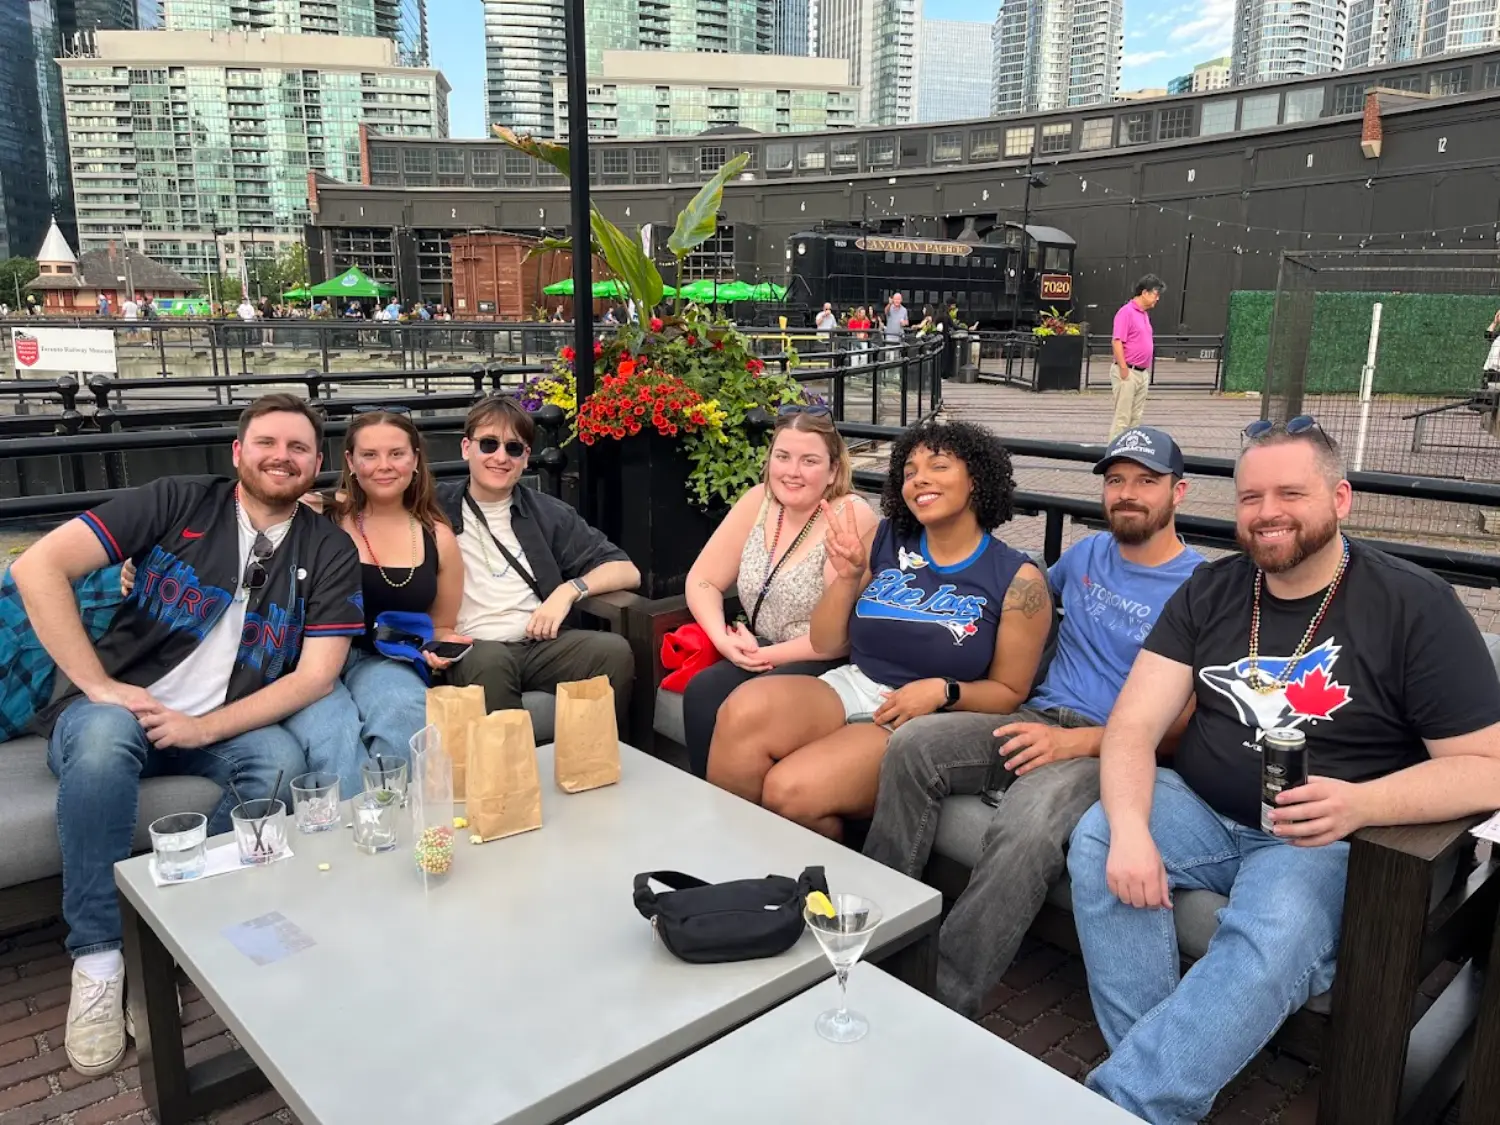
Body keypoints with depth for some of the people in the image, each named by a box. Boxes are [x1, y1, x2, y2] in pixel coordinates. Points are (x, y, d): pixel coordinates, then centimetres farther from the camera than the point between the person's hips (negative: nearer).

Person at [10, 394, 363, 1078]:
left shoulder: (329, 553, 0)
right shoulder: (178, 503, -4)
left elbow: (316, 675, -8)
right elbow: (38, 567, -11)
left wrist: (201, 727, -20)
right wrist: (99, 686, -18)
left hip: (223, 726, 1)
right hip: (117, 709, -1)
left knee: (283, 762, -31)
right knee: (106, 735, -35)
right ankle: (97, 958, -20)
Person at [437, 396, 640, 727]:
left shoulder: (548, 513, 15)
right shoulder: (437, 506, 11)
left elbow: (627, 571, 13)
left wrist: (570, 589, -6)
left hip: (542, 643, 3)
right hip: (474, 649, -2)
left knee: (614, 649, -25)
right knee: (491, 660, -36)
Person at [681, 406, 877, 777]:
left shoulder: (851, 518, -15)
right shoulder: (758, 501, 3)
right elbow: (702, 581, 5)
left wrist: (767, 655, -16)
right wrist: (723, 640, -12)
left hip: (828, 665, -5)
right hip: (760, 655, 6)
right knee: (701, 692, -21)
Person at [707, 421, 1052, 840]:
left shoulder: (1018, 580, -2)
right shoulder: (885, 540, 6)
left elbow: (1009, 693, 3)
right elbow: (825, 644, 9)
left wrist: (943, 691, -15)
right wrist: (847, 576, -8)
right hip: (849, 686, 4)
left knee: (790, 791, -27)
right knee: (744, 709, -29)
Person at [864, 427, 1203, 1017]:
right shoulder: (1086, 554, 16)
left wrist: (1077, 742, -20)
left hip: (1109, 746, -6)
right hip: (1037, 718, 6)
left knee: (1027, 826, -37)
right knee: (911, 744, -21)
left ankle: (946, 1003, -25)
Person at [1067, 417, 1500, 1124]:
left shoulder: (1416, 606, -6)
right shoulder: (1211, 591, 4)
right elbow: (1133, 725, -3)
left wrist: (1360, 805, -28)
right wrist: (1130, 828, -23)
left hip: (1327, 839, -3)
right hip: (1199, 811, 4)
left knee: (1276, 938, -34)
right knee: (1096, 841, -24)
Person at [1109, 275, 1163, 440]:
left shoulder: (1145, 314, 15)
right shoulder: (1126, 312, -12)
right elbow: (1117, 342, -18)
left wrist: (1147, 371, 17)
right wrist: (1124, 370, -20)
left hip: (1143, 373, 9)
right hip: (1128, 373, -9)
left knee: (1136, 417, 11)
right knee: (1122, 418, -6)